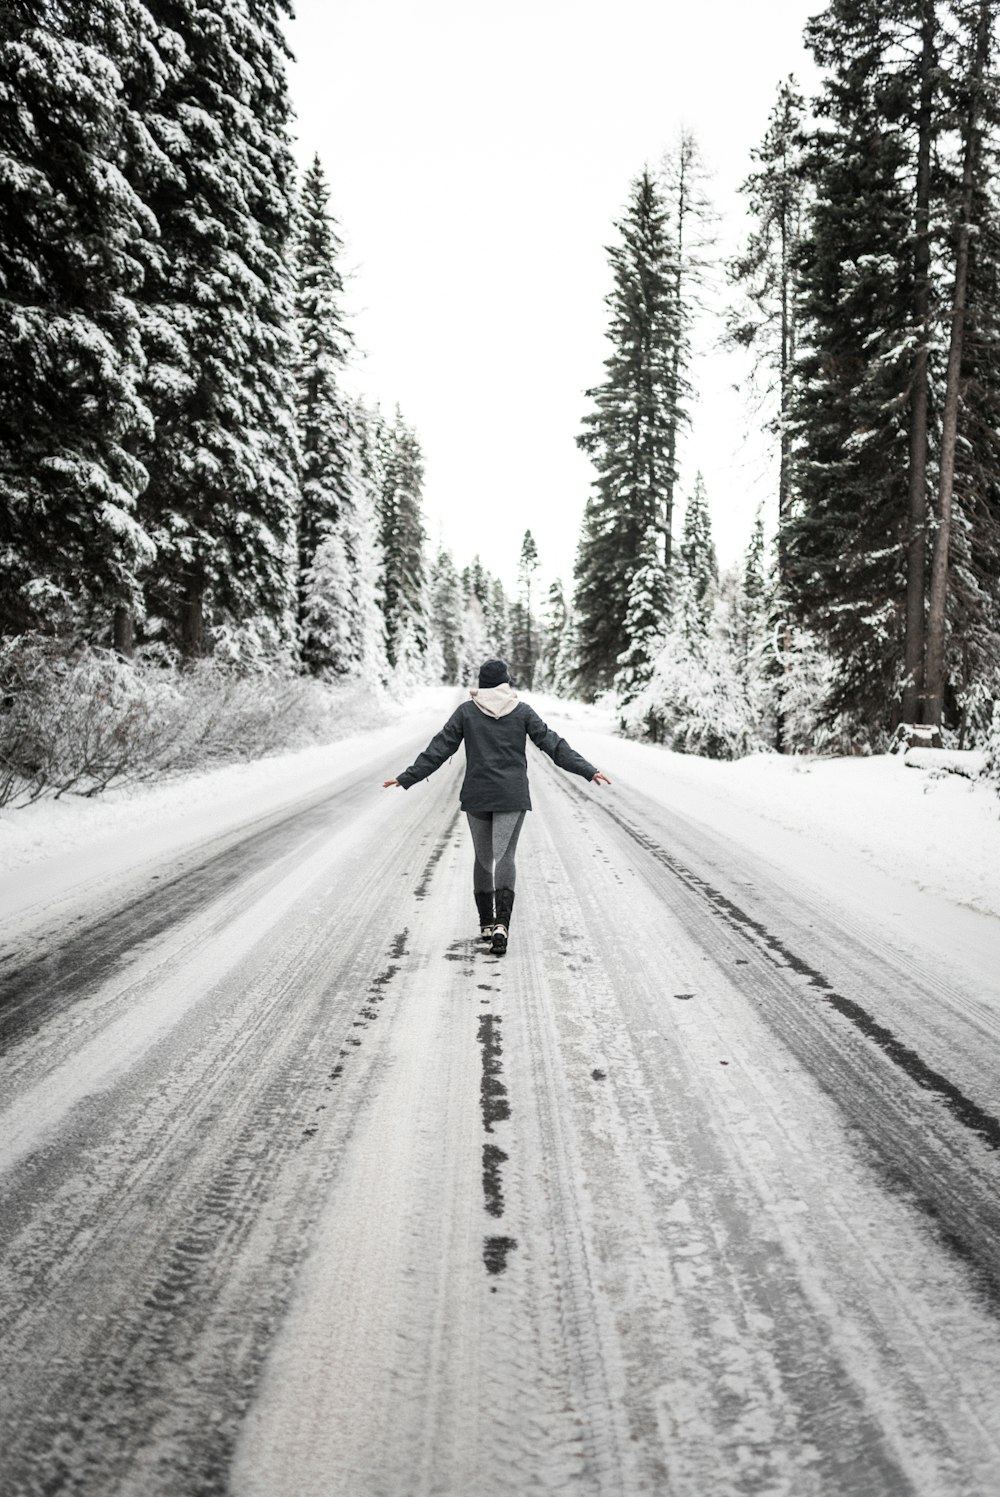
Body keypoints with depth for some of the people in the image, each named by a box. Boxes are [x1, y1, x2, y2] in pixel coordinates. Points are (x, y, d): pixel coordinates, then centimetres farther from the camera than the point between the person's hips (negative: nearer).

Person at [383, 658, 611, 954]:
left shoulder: (466, 711, 1)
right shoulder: (521, 711, 1)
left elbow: (439, 749, -2)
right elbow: (552, 744, -2)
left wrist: (407, 779, 4)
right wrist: (588, 771, 0)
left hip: (477, 795, 1)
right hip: (512, 795, -1)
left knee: (483, 857, 15)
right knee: (505, 857, -3)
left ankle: (486, 923, 21)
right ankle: (501, 923, -22)